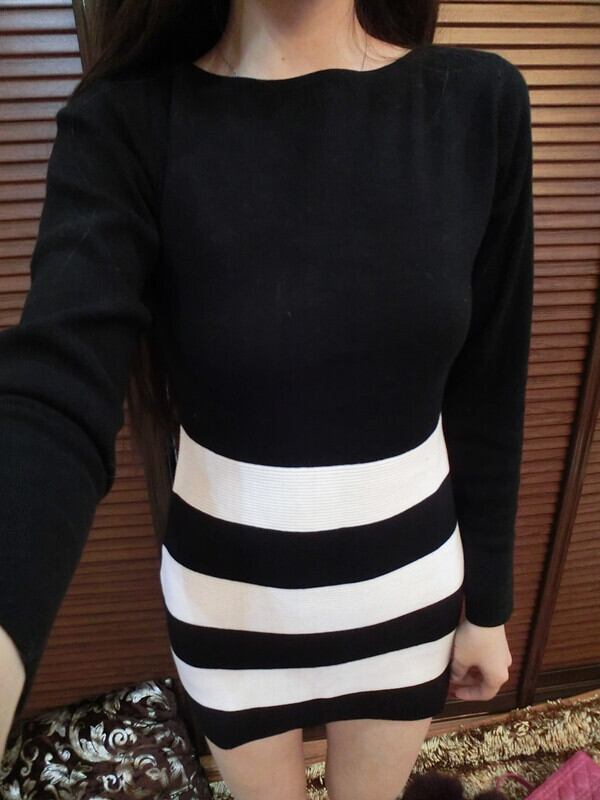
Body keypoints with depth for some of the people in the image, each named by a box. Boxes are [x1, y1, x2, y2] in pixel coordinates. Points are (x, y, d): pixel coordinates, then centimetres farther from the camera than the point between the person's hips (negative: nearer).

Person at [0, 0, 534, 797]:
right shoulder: (127, 124, -16)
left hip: (407, 575, 2)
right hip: (229, 587, -1)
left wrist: (487, 603, 5)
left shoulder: (479, 104, -10)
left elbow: (485, 394, -5)